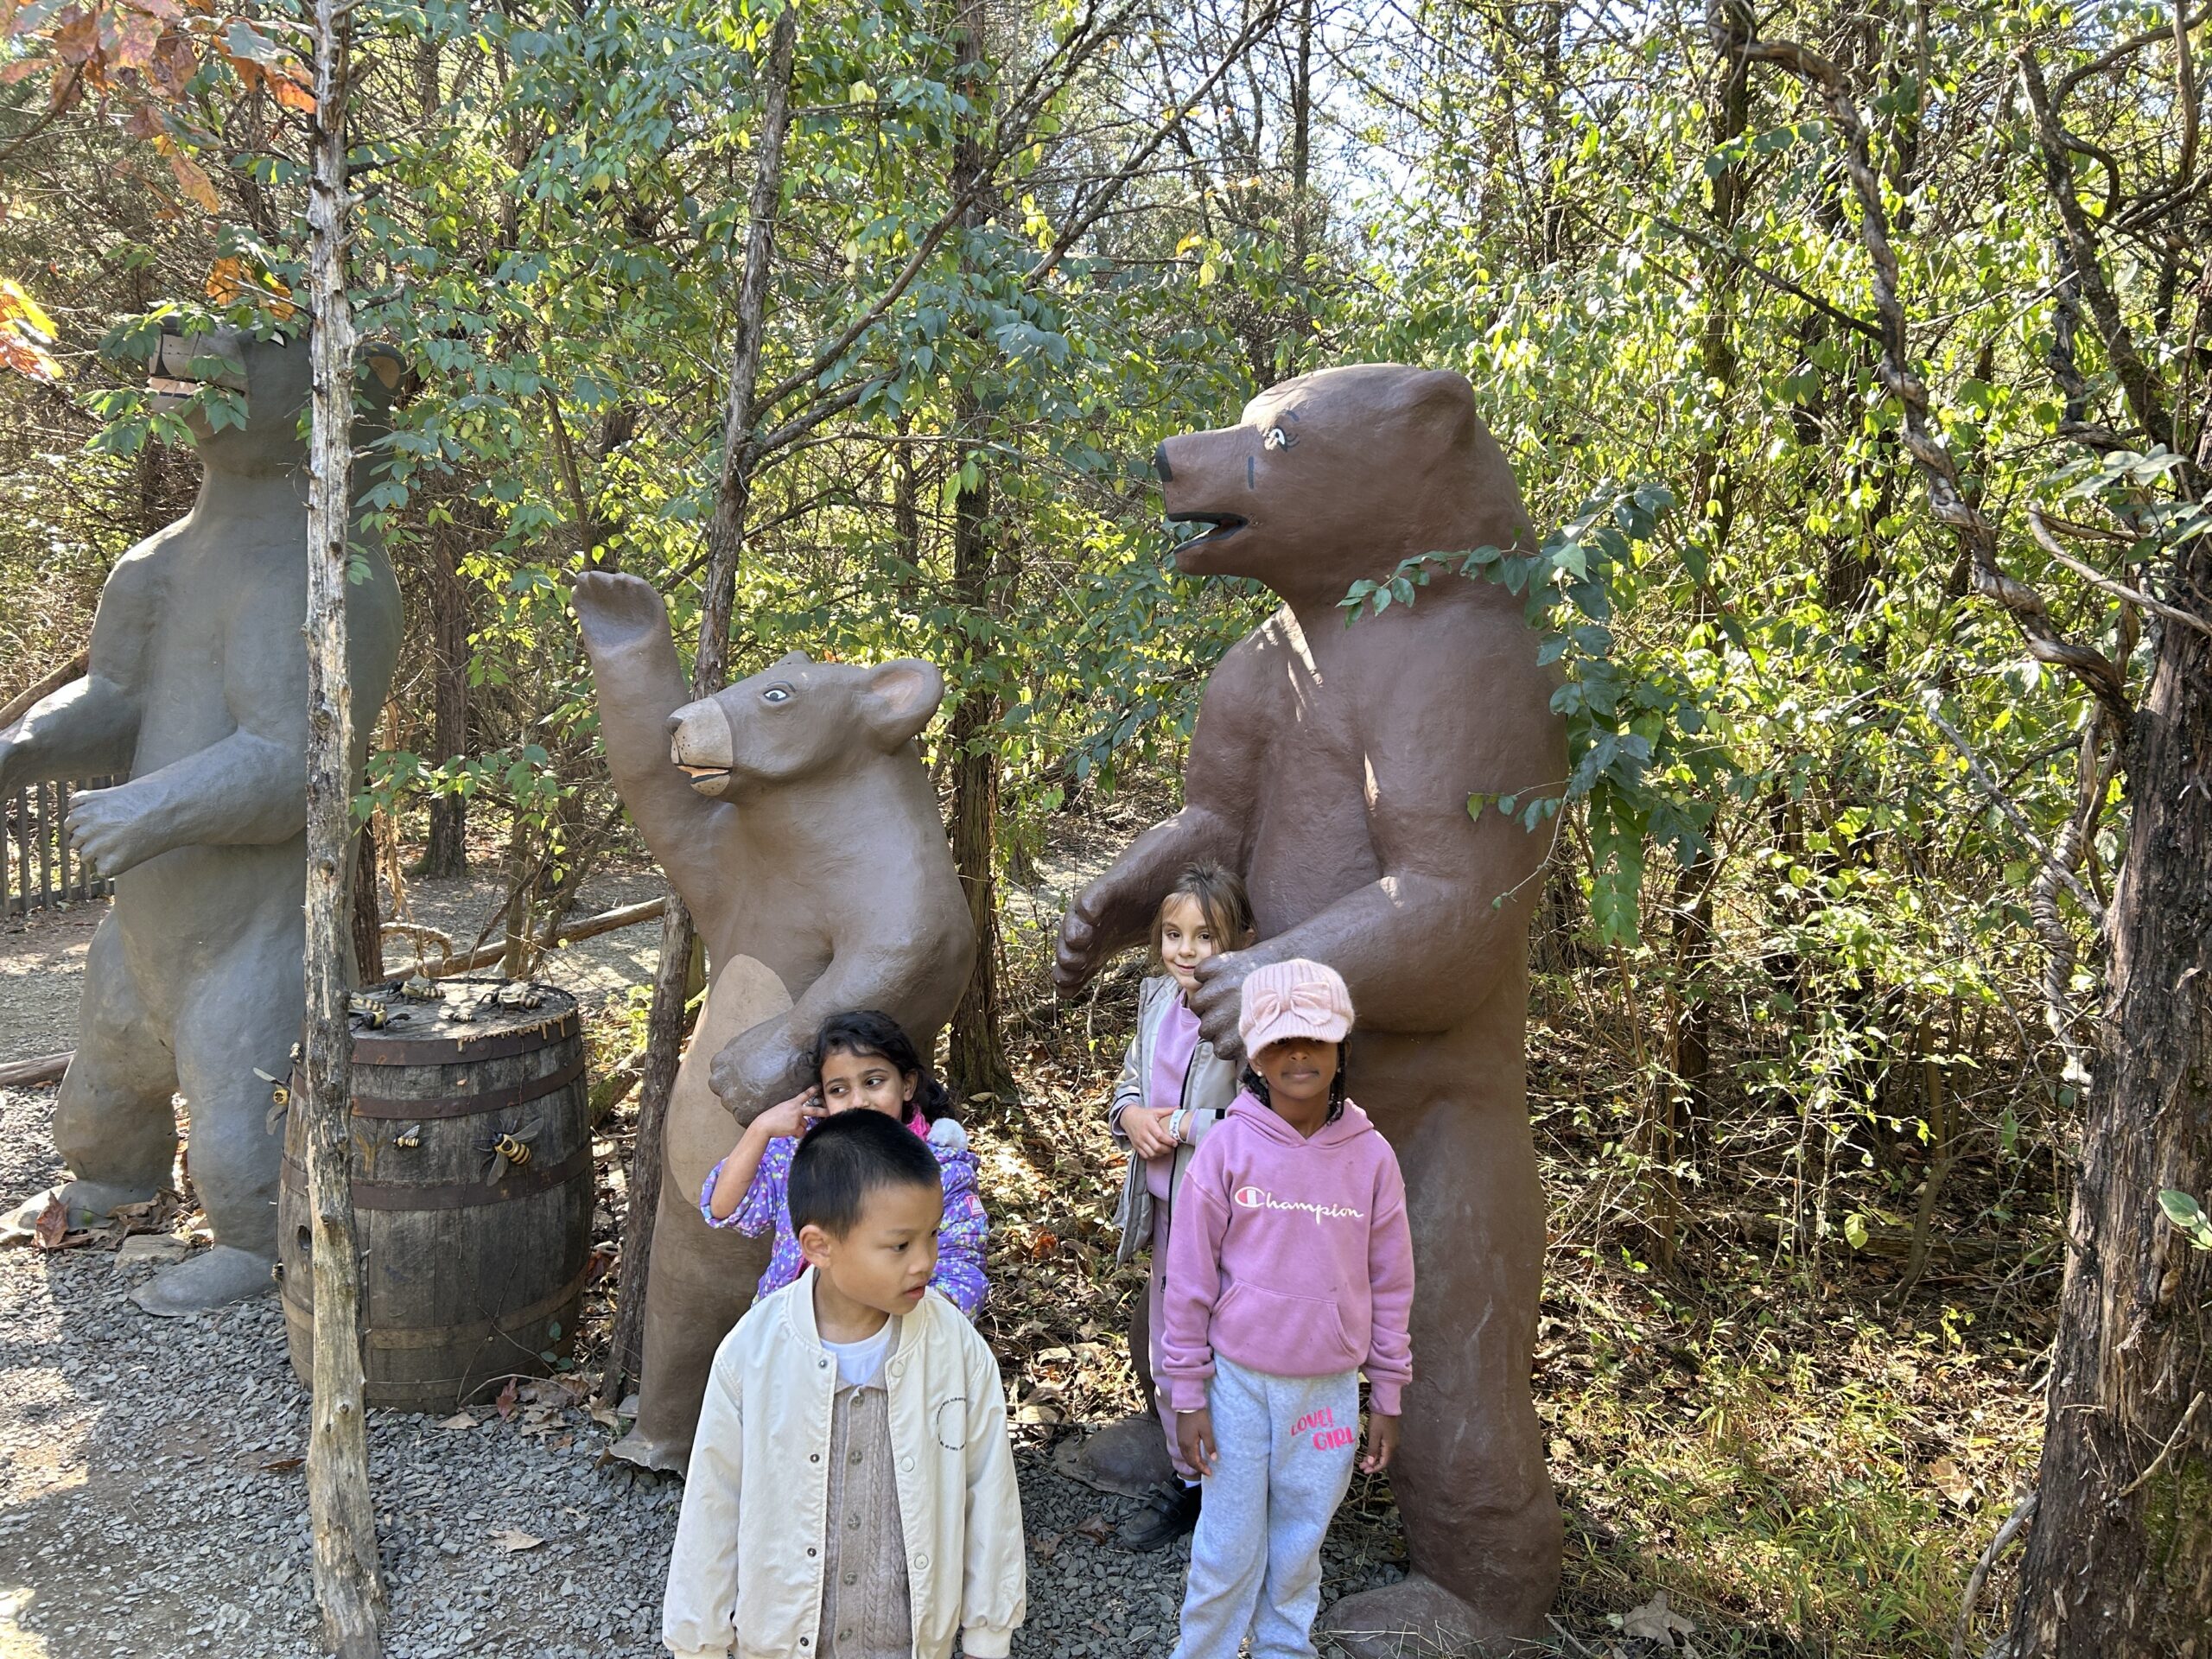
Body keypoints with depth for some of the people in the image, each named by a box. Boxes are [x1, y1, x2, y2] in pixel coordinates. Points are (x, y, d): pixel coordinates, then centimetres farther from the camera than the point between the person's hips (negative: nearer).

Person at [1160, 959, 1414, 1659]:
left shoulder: (1371, 1156, -5)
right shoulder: (1228, 1147, -10)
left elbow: (1391, 1282, 3)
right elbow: (1190, 1278, -5)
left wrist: (1387, 1395, 6)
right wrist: (1187, 1395, -4)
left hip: (1330, 1386, 2)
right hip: (1239, 1381, -1)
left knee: (1301, 1541, 16)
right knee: (1230, 1544, 9)